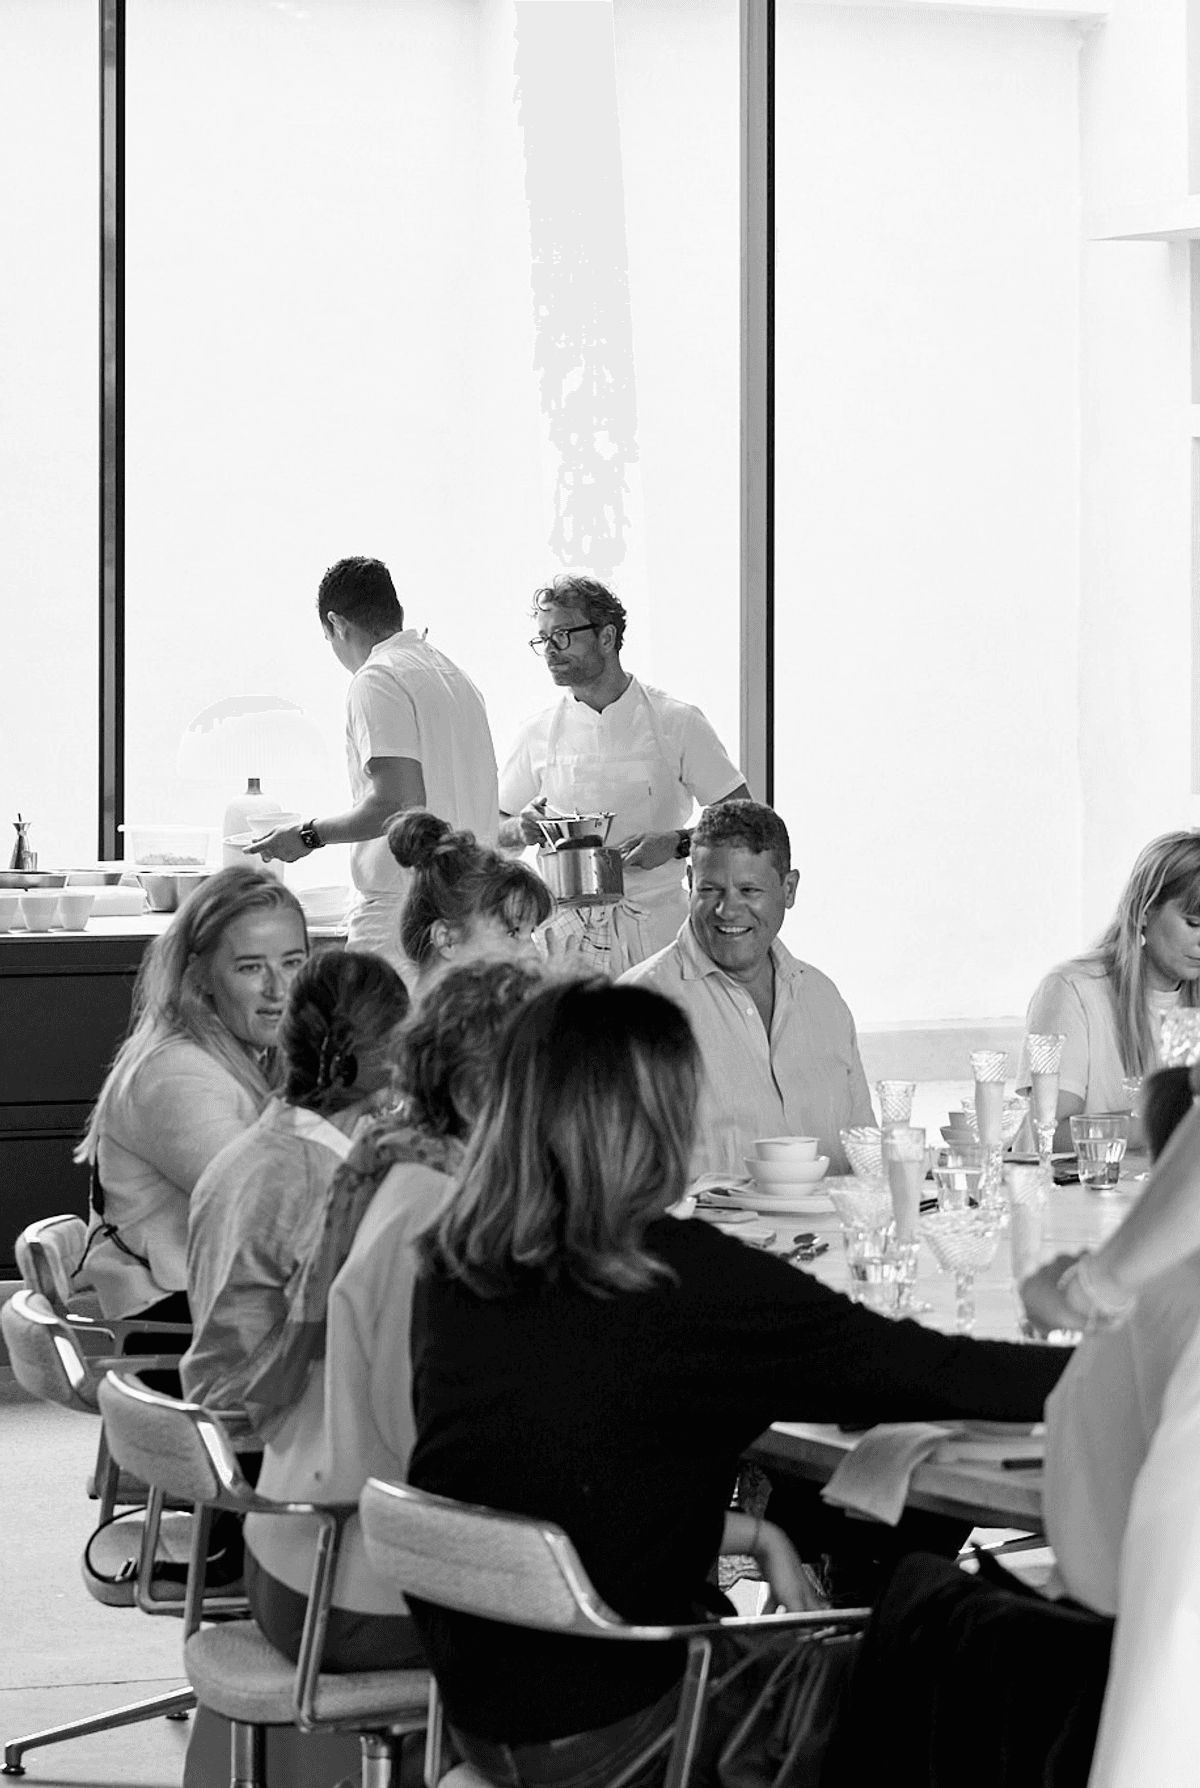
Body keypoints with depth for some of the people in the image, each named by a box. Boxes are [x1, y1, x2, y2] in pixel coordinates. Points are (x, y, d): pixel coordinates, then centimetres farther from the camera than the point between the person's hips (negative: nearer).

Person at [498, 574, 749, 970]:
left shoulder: (676, 722, 1)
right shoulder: (539, 733, 9)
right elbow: (492, 826, 18)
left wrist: (676, 844, -14)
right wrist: (520, 829, -5)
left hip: (655, 928, -2)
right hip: (566, 930, 2)